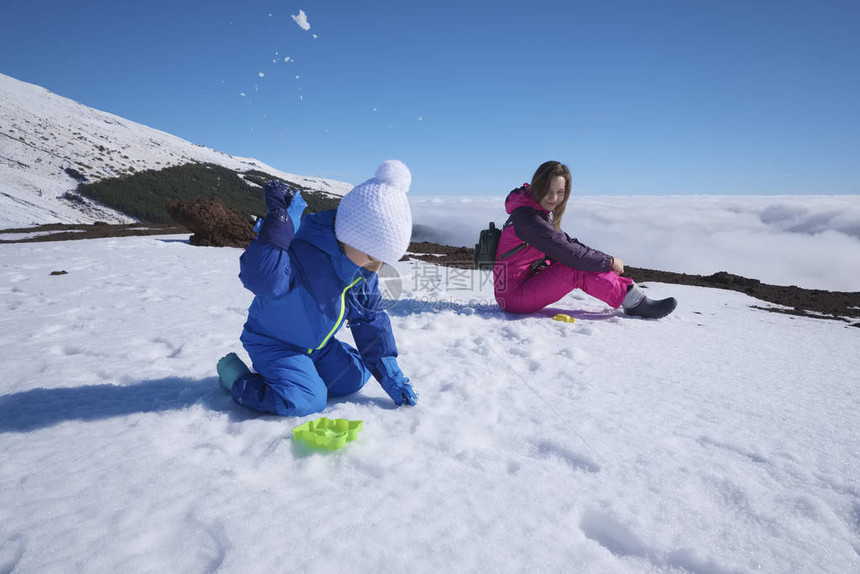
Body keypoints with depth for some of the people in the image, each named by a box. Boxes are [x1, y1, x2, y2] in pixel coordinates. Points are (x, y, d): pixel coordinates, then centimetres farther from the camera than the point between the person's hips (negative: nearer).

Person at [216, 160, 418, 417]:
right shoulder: (303, 250, -32)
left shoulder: (364, 270, -8)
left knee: (354, 377, 6)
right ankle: (236, 376, 2)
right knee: (303, 402, -25)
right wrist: (281, 217, -48)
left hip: (318, 344, 8)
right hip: (273, 343, -7)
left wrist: (390, 375, -1)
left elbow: (372, 320, 0)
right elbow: (259, 277, -50)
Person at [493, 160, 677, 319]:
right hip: (514, 295, -9)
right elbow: (567, 252, -24)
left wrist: (605, 258, 0)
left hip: (527, 284, 9)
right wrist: (609, 261, -13)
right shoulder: (526, 217, -21)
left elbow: (565, 241, 13)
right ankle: (636, 304, -12)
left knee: (584, 260, 0)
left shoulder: (543, 212, 11)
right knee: (580, 269, -20)